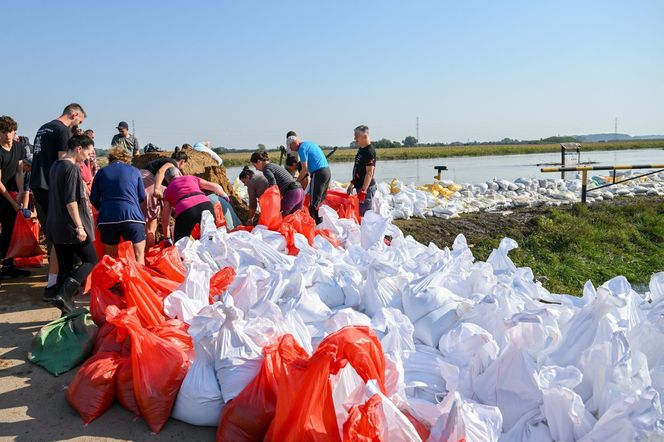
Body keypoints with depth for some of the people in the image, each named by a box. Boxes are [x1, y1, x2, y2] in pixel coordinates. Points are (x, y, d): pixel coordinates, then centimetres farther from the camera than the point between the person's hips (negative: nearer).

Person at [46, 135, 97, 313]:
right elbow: (71, 201, -20)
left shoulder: (56, 166, 13)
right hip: (71, 227, -9)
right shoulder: (72, 168, -15)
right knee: (91, 260, 3)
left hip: (56, 226, 9)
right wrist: (79, 227, -18)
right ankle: (64, 295, -15)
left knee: (65, 268, 11)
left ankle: (67, 308, 13)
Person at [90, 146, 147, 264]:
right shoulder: (134, 171, 9)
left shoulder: (102, 172, 11)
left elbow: (94, 199, 10)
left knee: (111, 257, 15)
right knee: (139, 255, 3)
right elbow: (142, 197, 11)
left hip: (107, 218, 2)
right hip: (132, 215, -2)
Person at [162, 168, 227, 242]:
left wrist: (167, 239, 37)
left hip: (184, 211, -1)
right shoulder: (191, 178, 32)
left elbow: (165, 218, 27)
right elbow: (216, 187, 34)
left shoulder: (168, 190, 29)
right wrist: (225, 196, 54)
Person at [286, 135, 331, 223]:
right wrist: (301, 179, 21)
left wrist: (297, 181, 1)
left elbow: (305, 169, -12)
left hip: (318, 173, -10)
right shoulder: (309, 144, 20)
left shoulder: (302, 148, -9)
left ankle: (318, 224, -5)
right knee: (321, 200, 15)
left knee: (314, 202, -4)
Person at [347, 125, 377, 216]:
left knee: (364, 214, -8)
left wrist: (363, 191, -24)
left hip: (366, 188, -10)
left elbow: (369, 173, -21)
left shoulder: (370, 151, -17)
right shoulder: (361, 149, 12)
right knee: (359, 213, 13)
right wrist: (352, 183, 24)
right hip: (359, 186, 10)